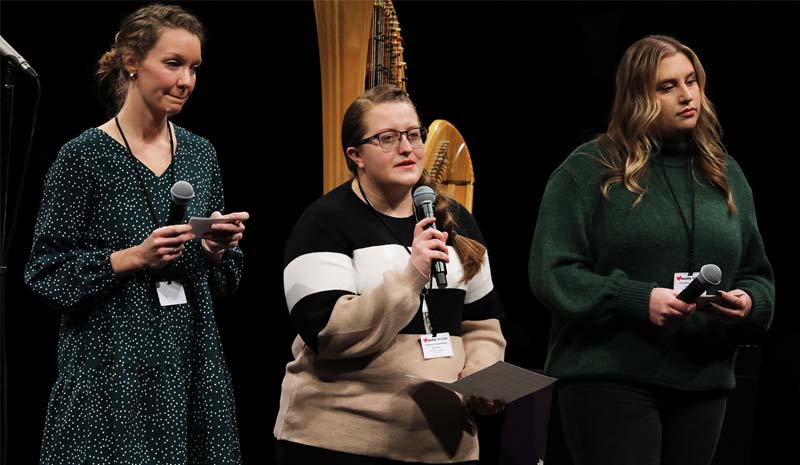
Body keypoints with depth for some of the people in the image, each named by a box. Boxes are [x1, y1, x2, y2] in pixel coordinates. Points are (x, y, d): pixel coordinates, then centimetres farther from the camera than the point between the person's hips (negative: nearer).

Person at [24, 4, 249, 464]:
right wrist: (133, 258, -17)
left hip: (192, 361, 5)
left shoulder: (200, 153, 10)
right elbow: (47, 272, -8)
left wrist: (216, 250, -3)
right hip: (112, 370, -5)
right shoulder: (85, 156, -6)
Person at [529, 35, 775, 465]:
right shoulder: (587, 170, -1)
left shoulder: (725, 174, 15)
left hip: (703, 380, 5)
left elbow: (758, 276, 18)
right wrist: (638, 300, -19)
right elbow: (553, 272, -7)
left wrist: (749, 303, -6)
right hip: (608, 378, -5)